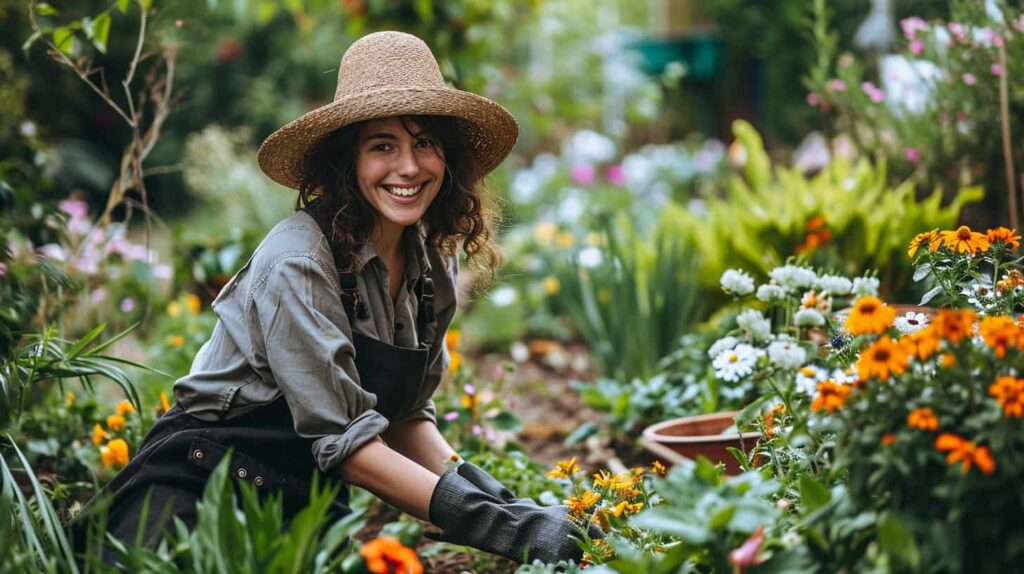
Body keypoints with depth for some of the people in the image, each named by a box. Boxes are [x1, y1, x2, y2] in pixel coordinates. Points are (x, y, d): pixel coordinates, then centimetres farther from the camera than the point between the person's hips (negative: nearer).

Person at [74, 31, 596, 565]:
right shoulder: (298, 261, -18)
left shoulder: (432, 267, 4)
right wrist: (502, 527, -25)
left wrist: (471, 485, -8)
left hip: (313, 499, 7)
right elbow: (343, 439, -21)